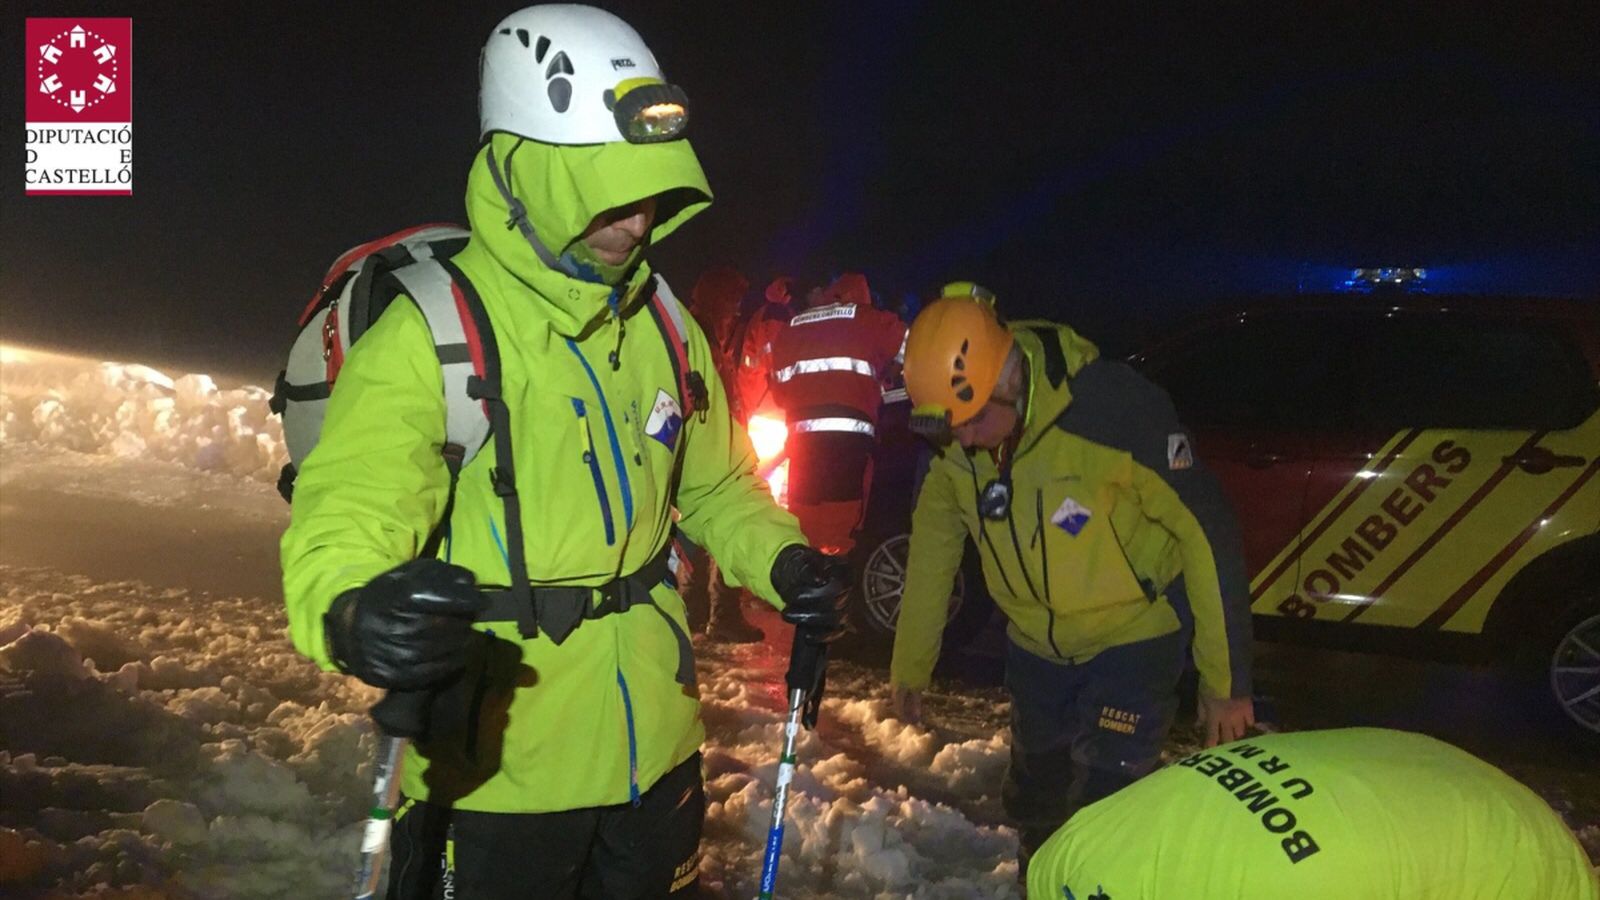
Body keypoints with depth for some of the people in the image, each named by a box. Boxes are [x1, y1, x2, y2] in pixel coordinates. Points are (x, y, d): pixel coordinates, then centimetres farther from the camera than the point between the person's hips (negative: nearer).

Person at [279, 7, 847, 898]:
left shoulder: (664, 328, 5)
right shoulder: (430, 331, -16)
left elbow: (715, 485, 14)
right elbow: (348, 514, -25)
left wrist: (783, 562, -5)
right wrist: (353, 612, -47)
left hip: (654, 749, 6)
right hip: (499, 773, -5)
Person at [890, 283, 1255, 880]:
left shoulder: (1110, 407, -31)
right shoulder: (952, 447, -14)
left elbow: (1207, 532, -24)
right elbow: (932, 552, 1)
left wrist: (1225, 681, -19)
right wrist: (909, 667, 10)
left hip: (1133, 636, -5)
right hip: (1035, 645, 6)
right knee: (1032, 797, 21)